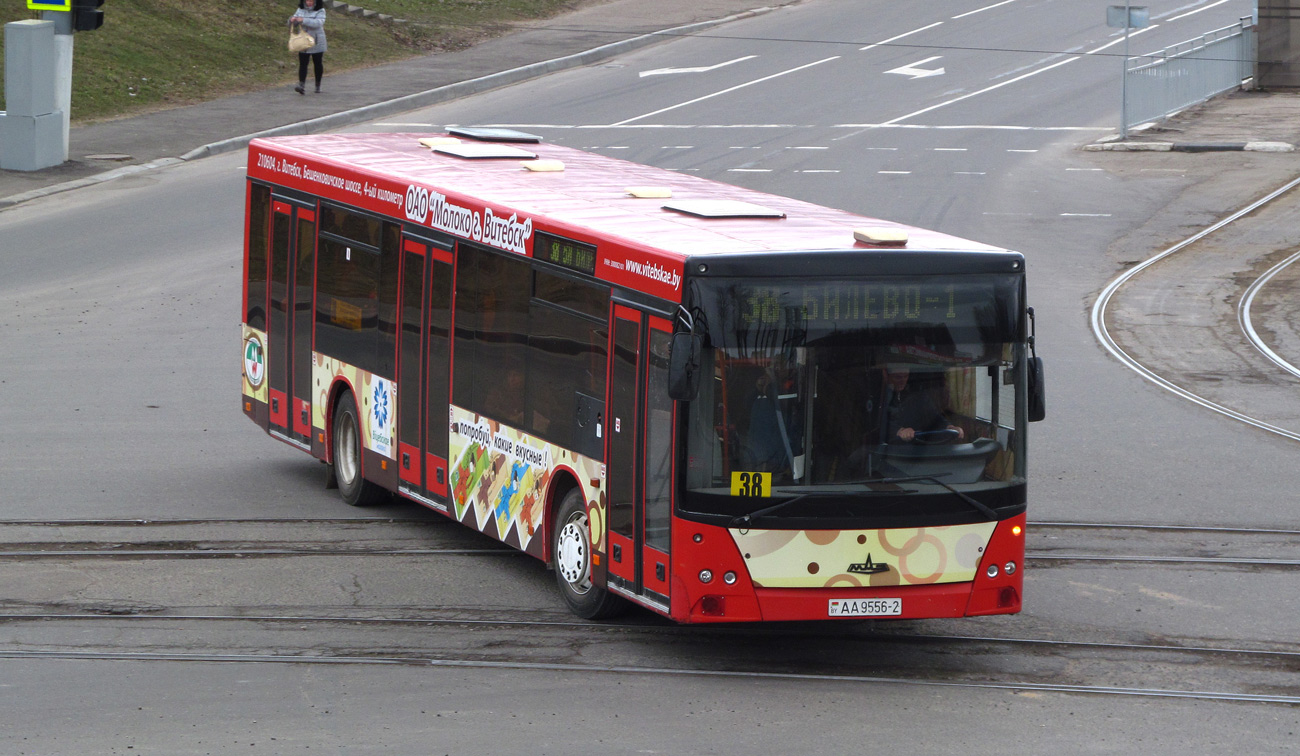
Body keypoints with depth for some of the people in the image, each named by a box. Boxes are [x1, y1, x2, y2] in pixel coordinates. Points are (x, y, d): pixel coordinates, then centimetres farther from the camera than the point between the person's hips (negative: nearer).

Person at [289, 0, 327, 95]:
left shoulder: (320, 11, -6)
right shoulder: (300, 10, 6)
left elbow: (318, 23, -24)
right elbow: (291, 23, 6)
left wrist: (303, 20, -33)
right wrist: (292, 20, -19)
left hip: (317, 43, -2)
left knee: (318, 64, 9)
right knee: (302, 64, -9)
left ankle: (318, 86, 23)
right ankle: (302, 86, -19)